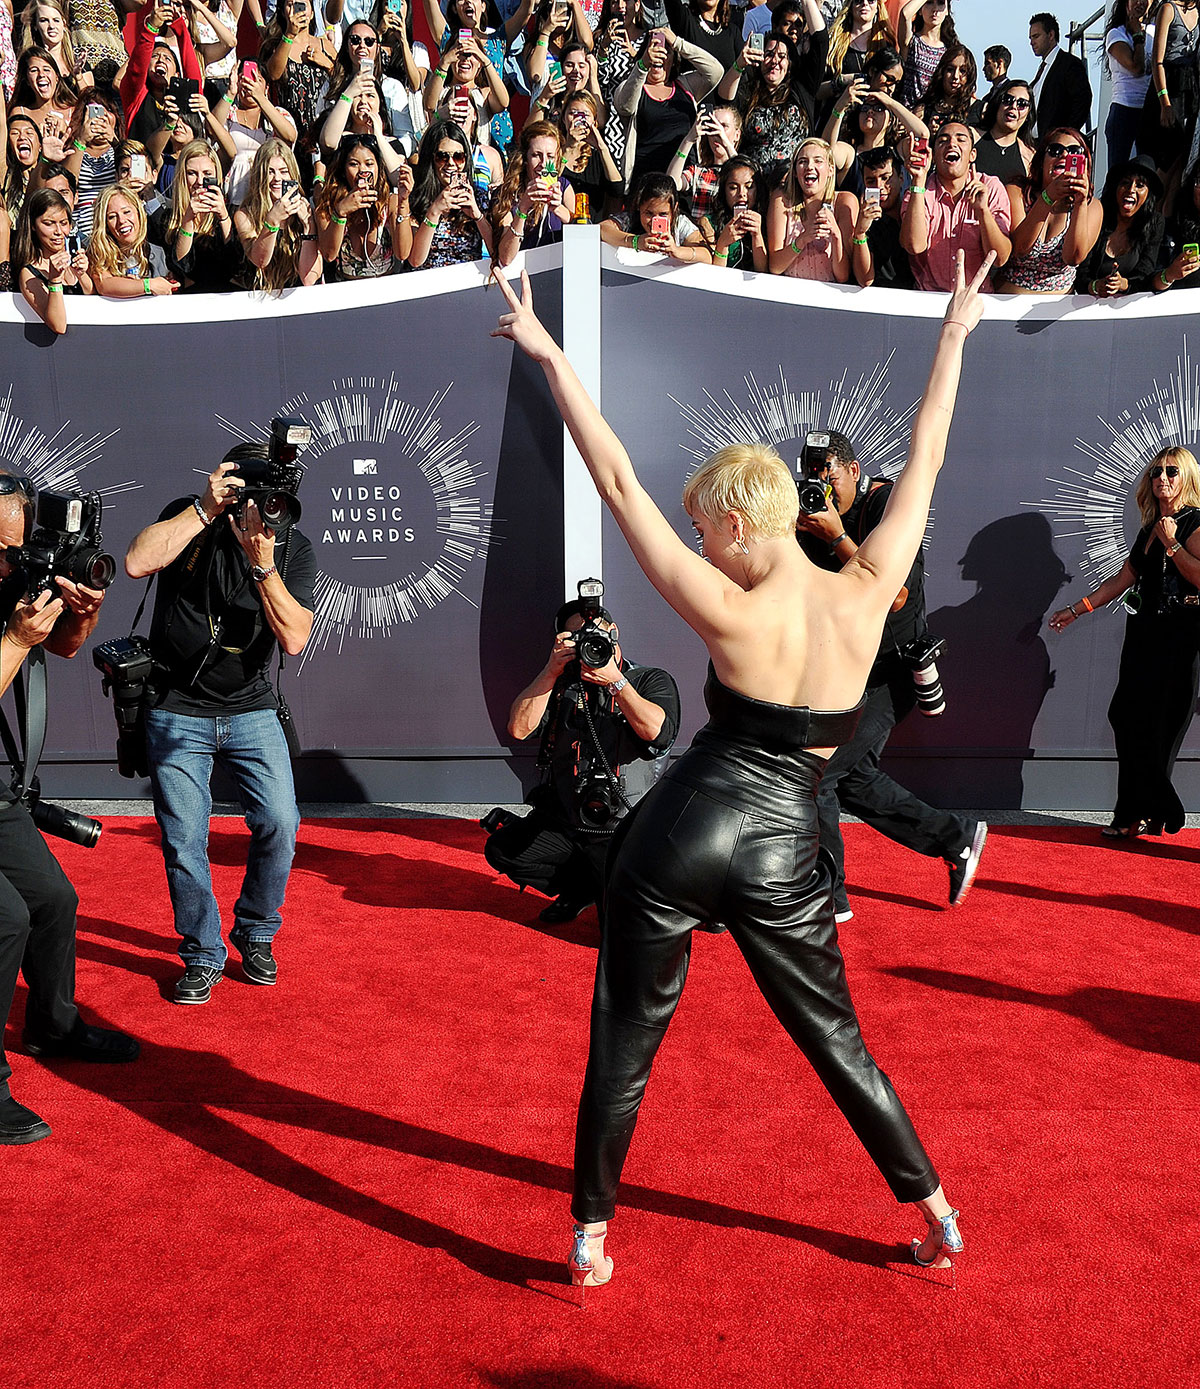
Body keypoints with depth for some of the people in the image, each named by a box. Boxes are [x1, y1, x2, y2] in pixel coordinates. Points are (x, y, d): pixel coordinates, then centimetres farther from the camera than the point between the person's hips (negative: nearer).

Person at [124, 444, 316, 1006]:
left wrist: (263, 563, -24)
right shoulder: (189, 517, -6)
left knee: (279, 826, -6)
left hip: (252, 711, 1)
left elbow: (294, 638, -14)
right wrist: (205, 511, -25)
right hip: (177, 713, -1)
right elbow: (137, 562, -25)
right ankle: (203, 955, 18)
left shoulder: (293, 546, -4)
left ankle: (255, 934, 19)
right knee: (184, 840, 0)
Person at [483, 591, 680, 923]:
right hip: (561, 824, 4)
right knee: (500, 849, -14)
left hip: (625, 833, -4)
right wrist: (552, 670, -9)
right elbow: (518, 728, -4)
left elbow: (655, 730, -18)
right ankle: (584, 888, 6)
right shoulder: (561, 683, 12)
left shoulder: (652, 680, 4)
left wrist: (614, 681, -17)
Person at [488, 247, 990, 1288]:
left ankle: (591, 1238, 25)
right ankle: (938, 1216, 31)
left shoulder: (731, 615, -15)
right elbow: (925, 464, 5)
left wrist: (550, 356, -11)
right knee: (836, 1040, 21)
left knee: (624, 1044, 13)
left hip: (683, 833, -3)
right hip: (784, 852, 4)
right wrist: (957, 334, 15)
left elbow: (619, 483, -15)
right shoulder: (869, 596, -6)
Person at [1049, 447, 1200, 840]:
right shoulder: (1149, 528, 19)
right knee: (1128, 716, 2)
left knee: (1155, 725, -8)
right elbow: (1122, 580, 22)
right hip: (1144, 631, 8)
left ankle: (1151, 813, 3)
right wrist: (1076, 609, 20)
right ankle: (1135, 815, 7)